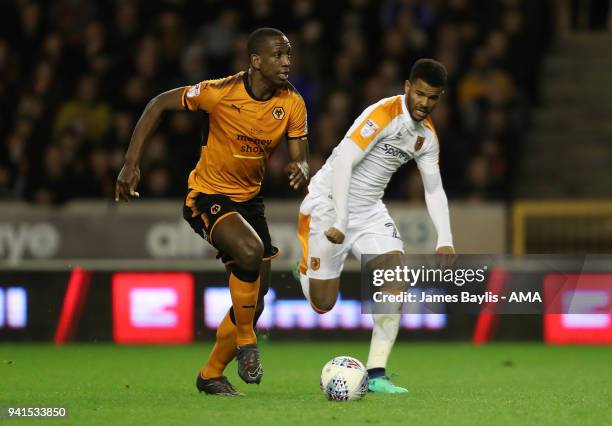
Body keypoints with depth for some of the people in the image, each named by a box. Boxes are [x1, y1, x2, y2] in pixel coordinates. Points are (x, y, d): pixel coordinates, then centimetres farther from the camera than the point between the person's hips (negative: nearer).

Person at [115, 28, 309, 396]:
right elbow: (159, 105, -9)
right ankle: (246, 341, -14)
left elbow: (300, 159, -5)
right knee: (250, 250, -34)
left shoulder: (292, 103, -9)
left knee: (256, 295, 7)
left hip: (250, 198, 6)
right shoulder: (221, 92, -20)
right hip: (209, 196, -6)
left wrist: (300, 170, -32)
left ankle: (212, 374, 26)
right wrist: (132, 164, -14)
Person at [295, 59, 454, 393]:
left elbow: (434, 190, 12)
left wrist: (445, 239, -1)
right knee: (323, 304, -3)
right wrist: (340, 222, -31)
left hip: (369, 209, 7)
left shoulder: (427, 136, 3)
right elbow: (342, 162, -27)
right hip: (329, 203, -7)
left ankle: (376, 374, -12)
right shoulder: (383, 114, -21)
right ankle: (304, 271, 35)